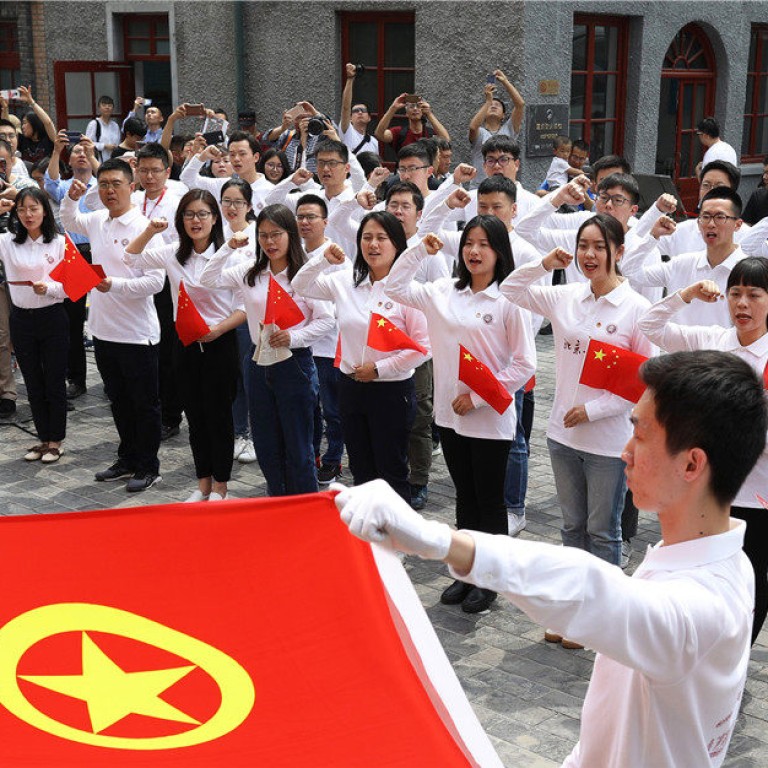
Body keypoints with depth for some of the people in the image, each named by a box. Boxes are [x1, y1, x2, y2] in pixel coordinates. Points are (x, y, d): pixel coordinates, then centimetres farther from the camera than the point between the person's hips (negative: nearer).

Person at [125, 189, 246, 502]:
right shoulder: (173, 253, 3)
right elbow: (131, 258, 8)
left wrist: (218, 329, -23)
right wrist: (150, 231, -7)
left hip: (219, 344, -5)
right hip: (186, 344, 5)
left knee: (218, 415, 3)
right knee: (194, 414, 13)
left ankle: (219, 487, 17)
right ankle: (203, 483, 26)